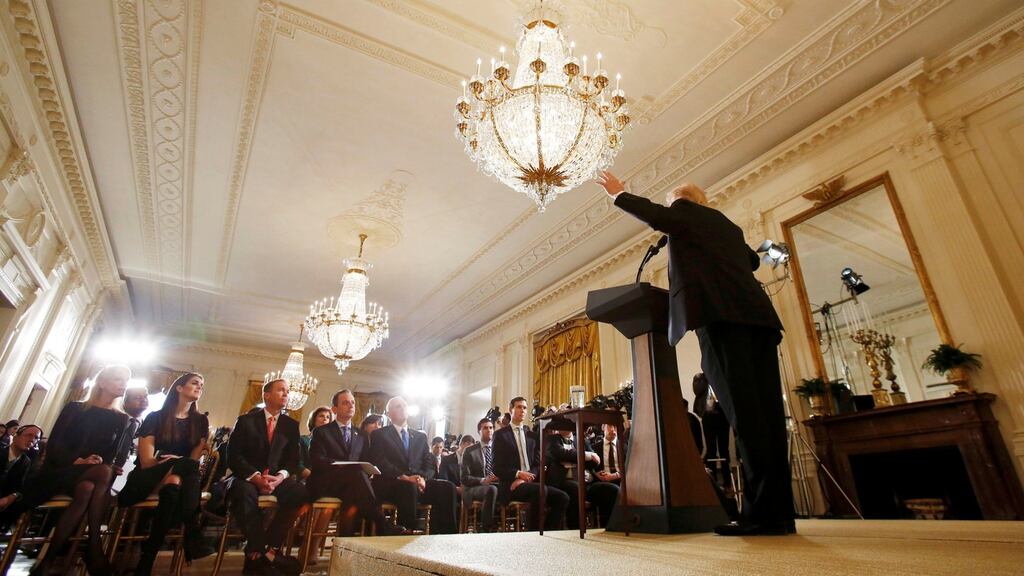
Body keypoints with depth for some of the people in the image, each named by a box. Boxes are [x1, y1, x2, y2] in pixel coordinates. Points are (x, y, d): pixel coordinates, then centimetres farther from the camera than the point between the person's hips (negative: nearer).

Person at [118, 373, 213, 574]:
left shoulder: (201, 421, 12)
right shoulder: (155, 417, 4)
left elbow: (195, 459, 4)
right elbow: (146, 462, -7)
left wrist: (174, 472, -17)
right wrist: (179, 465, -22)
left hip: (181, 479, 3)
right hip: (146, 482, -3)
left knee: (174, 484, -35)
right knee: (186, 465, -35)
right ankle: (192, 537, -36)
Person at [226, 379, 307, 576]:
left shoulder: (291, 425, 9)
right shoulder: (246, 420, 1)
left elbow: (293, 460, 5)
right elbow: (234, 456, -7)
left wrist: (281, 476, -17)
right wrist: (256, 477, -22)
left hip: (276, 478, 3)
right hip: (246, 477, -3)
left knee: (300, 491, -28)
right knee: (245, 492, -38)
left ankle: (257, 553, -22)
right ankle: (265, 552, -30)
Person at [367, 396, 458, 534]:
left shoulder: (421, 436, 23)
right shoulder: (380, 435, 10)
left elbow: (429, 463, 14)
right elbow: (379, 462, -4)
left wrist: (423, 478, -9)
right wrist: (403, 477, -18)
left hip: (418, 483, 4)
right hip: (390, 484, -4)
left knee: (447, 487, -23)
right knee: (409, 487, -39)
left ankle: (446, 534, -21)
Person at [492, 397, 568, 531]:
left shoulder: (532, 435, 18)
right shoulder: (500, 435, 3)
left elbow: (538, 464, 10)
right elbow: (497, 468, -4)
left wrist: (525, 478, -10)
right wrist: (518, 474, -19)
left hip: (531, 482, 5)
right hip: (511, 485, -5)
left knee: (562, 497, -16)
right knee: (540, 490, -33)